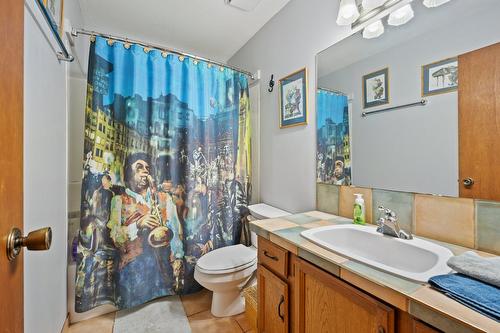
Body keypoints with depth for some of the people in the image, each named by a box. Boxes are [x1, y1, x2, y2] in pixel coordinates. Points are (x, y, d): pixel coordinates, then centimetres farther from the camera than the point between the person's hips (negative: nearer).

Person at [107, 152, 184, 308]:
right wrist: (138, 225, -17)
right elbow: (113, 234, -3)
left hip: (162, 263, 1)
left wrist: (177, 261, -7)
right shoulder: (119, 201, 7)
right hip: (132, 266, -1)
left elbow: (175, 232, 2)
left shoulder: (164, 198, 8)